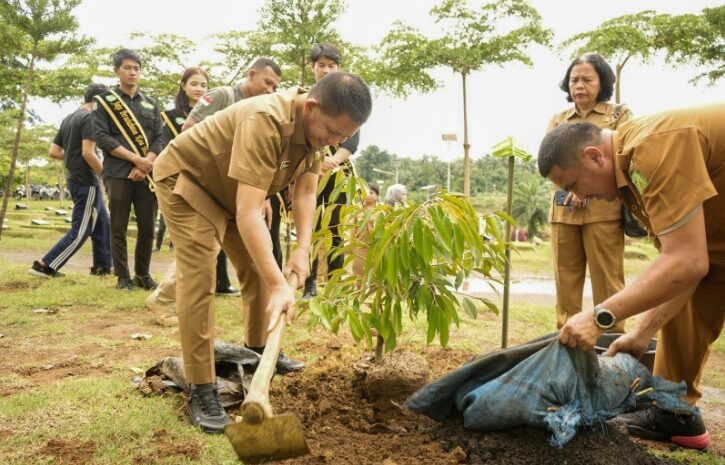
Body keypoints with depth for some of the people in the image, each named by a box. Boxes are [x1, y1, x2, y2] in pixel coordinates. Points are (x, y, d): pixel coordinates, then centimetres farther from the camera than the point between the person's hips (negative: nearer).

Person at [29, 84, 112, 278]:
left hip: (76, 180, 10)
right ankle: (45, 265, -2)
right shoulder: (89, 118, -13)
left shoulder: (68, 119, 15)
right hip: (87, 182, -10)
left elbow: (53, 151, 14)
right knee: (80, 231, -4)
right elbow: (88, 152, -23)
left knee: (102, 224, 17)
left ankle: (102, 266, 22)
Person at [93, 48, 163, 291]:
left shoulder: (150, 104, 16)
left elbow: (159, 139, 9)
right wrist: (135, 158, -13)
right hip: (118, 173, -3)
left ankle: (143, 274, 17)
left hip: (147, 173, 3)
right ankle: (123, 277, 9)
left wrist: (145, 164, -8)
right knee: (118, 229, 0)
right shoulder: (104, 101, 6)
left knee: (148, 228, 4)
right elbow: (102, 137, -5)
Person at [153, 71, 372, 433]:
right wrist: (278, 284, -49)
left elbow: (306, 192, -11)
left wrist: (302, 249, -23)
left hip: (230, 189, 8)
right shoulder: (266, 121, -40)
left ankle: (258, 347, 32)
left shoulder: (315, 126, -12)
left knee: (257, 269, 12)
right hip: (186, 179, -8)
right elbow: (248, 213, -45)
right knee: (198, 279, -16)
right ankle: (200, 390, -10)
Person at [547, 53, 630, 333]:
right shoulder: (558, 120, 19)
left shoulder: (619, 114, 10)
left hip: (603, 209, -3)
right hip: (563, 210, 3)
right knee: (566, 280, 4)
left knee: (606, 279, -4)